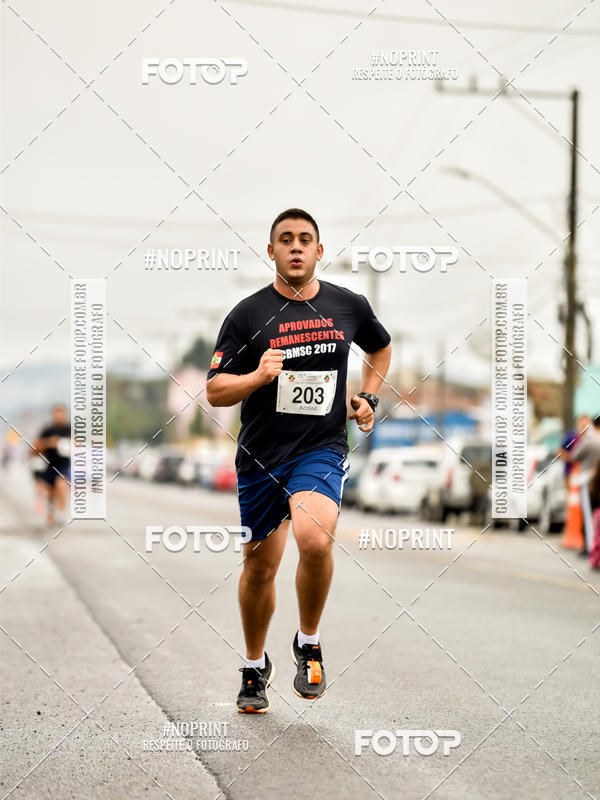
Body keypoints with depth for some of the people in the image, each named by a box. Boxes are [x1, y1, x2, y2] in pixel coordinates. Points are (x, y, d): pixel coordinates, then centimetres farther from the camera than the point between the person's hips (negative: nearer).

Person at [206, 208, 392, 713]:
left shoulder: (348, 306, 3)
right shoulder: (248, 314, -4)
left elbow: (381, 347, 25)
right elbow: (214, 391, -5)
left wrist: (368, 397, 11)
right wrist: (257, 377, -23)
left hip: (322, 449, 0)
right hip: (261, 456, 1)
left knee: (315, 540, -27)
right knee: (260, 567, 10)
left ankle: (309, 643, -2)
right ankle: (255, 668, 34)